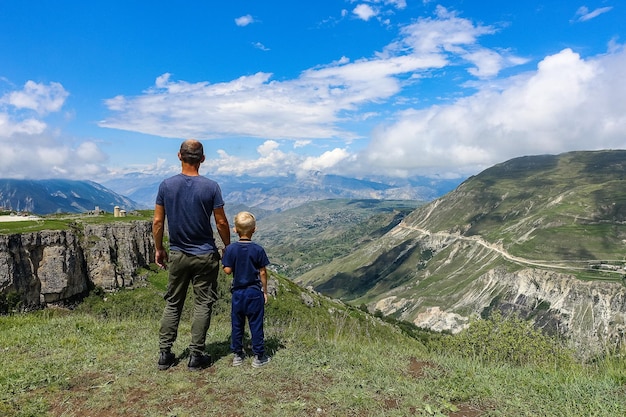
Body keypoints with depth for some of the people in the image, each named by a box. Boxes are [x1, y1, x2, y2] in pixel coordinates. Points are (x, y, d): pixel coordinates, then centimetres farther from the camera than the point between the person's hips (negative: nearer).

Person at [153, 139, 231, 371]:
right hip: (205, 256, -2)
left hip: (177, 255, 3)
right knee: (203, 304, 7)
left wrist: (158, 249, 11)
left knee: (173, 304, 15)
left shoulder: (166, 185, -5)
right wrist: (228, 248, 7)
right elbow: (221, 223, -8)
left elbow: (158, 222, -1)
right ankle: (196, 356, 12)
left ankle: (165, 354, 19)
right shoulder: (211, 187, -11)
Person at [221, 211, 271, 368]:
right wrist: (265, 291, 4)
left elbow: (227, 270, -7)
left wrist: (223, 261, 13)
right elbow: (262, 272, -6)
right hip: (255, 292, -2)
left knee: (237, 324, 13)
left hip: (238, 292, 2)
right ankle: (259, 356, 13)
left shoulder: (231, 249, -6)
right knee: (256, 324, 6)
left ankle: (237, 355, 22)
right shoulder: (258, 249, -9)